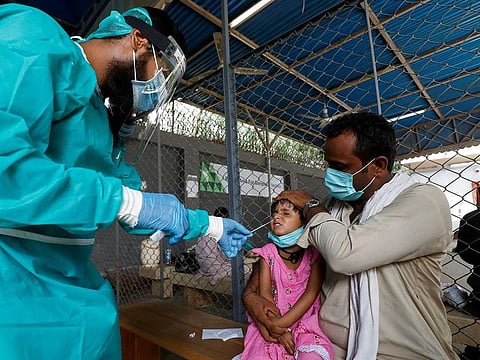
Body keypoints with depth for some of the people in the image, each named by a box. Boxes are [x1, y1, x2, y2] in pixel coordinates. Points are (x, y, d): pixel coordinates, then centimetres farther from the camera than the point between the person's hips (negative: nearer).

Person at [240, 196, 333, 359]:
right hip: (274, 324, 2)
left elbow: (311, 293, -9)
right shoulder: (268, 252, -1)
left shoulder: (313, 252, -5)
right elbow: (265, 292, -3)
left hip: (306, 320, -1)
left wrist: (282, 322, -15)